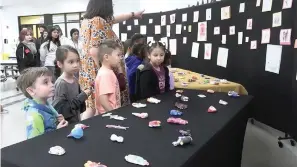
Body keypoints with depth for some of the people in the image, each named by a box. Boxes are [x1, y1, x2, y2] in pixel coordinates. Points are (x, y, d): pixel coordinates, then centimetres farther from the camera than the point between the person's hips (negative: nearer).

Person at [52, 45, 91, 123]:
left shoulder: (75, 80, 1)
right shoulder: (61, 83, -20)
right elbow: (60, 110, -24)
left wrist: (85, 95, -5)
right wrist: (82, 97, -23)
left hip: (76, 121, 7)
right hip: (65, 124, -6)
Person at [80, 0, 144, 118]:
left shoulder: (87, 20, 14)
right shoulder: (99, 22, -16)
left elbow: (113, 19, 27)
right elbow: (94, 51, -24)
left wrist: (133, 14, 38)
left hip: (88, 70, 9)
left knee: (92, 105, 12)